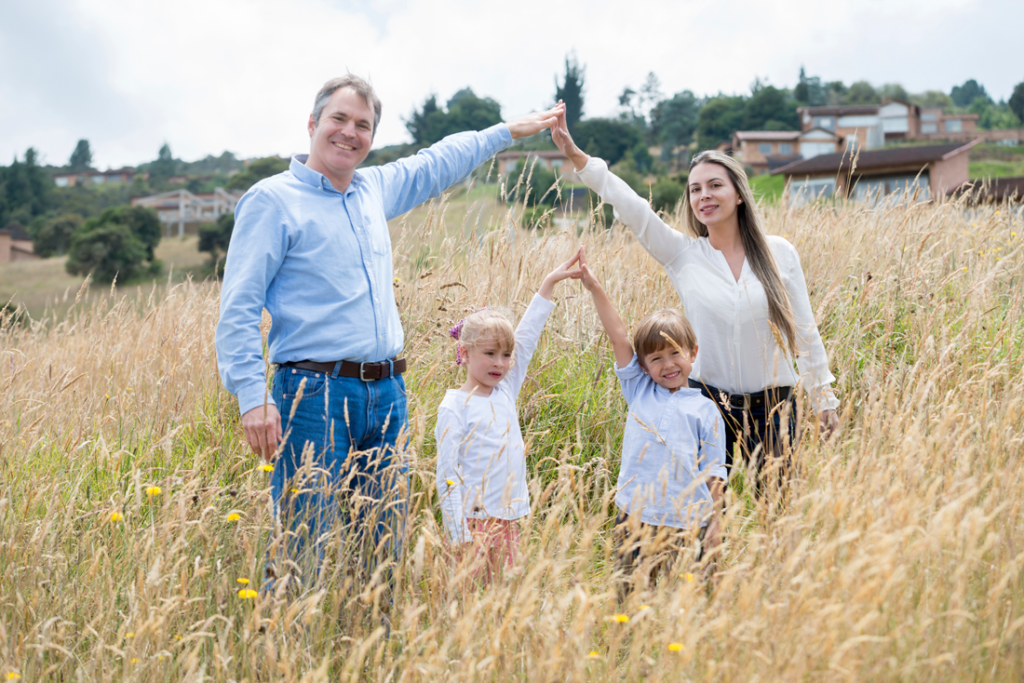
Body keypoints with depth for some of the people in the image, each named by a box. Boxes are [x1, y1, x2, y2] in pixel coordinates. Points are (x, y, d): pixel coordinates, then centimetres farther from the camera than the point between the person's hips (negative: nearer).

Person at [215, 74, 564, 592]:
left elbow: (436, 163, 35)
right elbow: (238, 309, -9)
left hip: (386, 393, 7)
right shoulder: (272, 200, -4)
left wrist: (510, 131, 42)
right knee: (304, 549, -9)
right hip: (314, 393, -7)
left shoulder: (375, 189, 16)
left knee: (382, 549, 11)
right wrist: (253, 395, -19)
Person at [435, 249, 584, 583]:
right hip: (474, 522, -6)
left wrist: (549, 284, 12)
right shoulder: (454, 407, -7)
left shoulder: (506, 391, 10)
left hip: (508, 521, 6)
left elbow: (526, 338, 13)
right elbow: (446, 476, -9)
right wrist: (459, 535, -15)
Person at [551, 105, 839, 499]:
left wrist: (823, 397, 9)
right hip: (707, 403, 0)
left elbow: (805, 332, 6)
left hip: (773, 407, 0)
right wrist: (576, 157, -23)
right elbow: (629, 206, -13)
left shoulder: (779, 253, 0)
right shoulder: (682, 255, -1)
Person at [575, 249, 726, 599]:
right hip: (636, 520, 2)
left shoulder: (705, 410, 8)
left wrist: (714, 525, 1)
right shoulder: (639, 392, 13)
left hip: (687, 525, -1)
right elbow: (618, 337, 6)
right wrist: (594, 287, 1)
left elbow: (713, 473, 6)